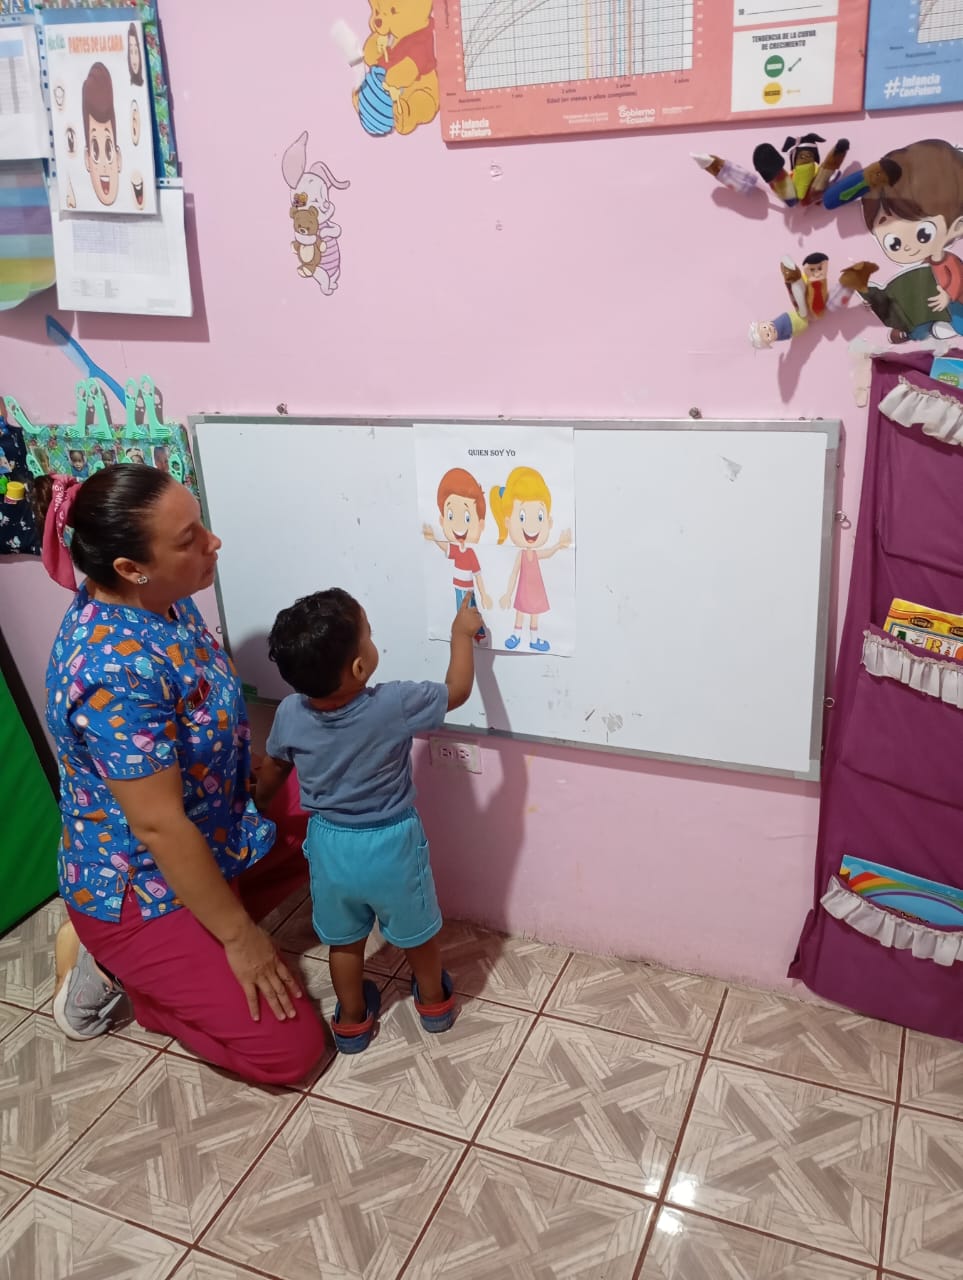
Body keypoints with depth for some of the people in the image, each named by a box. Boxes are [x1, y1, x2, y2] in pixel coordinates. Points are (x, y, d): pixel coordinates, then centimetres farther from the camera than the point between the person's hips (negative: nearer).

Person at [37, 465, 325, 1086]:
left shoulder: (165, 601, -7)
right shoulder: (113, 667, -34)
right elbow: (160, 826, -28)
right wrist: (238, 935, -19)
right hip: (142, 888, -9)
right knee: (291, 1049, -5)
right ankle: (110, 964, 8)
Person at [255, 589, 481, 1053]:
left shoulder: (290, 714, -17)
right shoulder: (393, 705, -29)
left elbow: (272, 770, 3)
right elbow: (457, 690, -12)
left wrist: (258, 806, 25)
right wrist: (462, 633, 2)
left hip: (330, 844, 3)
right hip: (391, 845, -2)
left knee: (344, 941, 25)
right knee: (417, 933, 25)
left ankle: (352, 1022, 44)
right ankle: (434, 1003, 48)